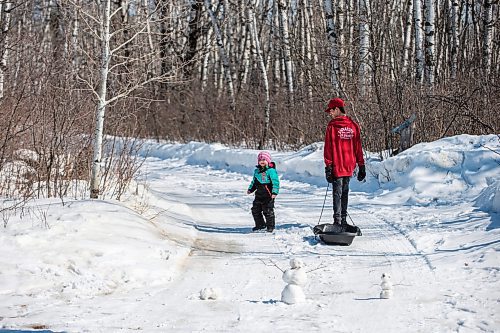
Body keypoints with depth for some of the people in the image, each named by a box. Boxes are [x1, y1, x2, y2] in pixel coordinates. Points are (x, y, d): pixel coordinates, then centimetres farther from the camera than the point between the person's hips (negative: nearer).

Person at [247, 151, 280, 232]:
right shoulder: (257, 171, 13)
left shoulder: (271, 170, -10)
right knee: (255, 210, 11)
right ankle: (260, 225, 26)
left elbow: (275, 182, -14)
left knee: (268, 211, -3)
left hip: (268, 195, -7)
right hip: (259, 195, 7)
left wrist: (274, 192, -21)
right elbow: (254, 181, 26)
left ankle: (270, 226, 11)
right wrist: (250, 189, 19)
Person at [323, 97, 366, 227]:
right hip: (349, 167, 4)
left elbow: (328, 148, -10)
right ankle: (343, 220, 18)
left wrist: (328, 166, -8)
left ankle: (337, 221, -3)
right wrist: (361, 166, 12)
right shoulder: (353, 125, 5)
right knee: (345, 193, 14)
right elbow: (358, 147, 8)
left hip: (336, 167, -4)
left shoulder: (332, 126, -9)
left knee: (337, 193, 0)